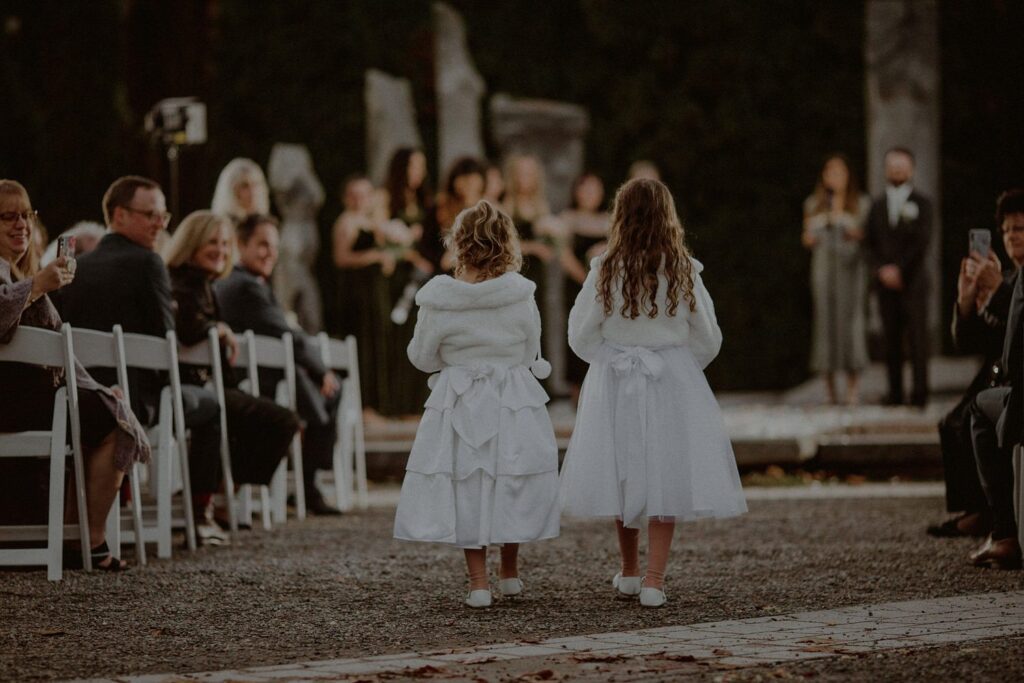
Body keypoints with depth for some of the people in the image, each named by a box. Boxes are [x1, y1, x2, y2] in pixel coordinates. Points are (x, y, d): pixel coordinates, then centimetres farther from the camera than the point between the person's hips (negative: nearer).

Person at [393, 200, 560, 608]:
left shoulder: (438, 302, -13)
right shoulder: (521, 296, -11)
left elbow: (422, 358, -1)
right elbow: (532, 354, 1)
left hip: (460, 403, -1)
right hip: (515, 401, 1)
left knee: (467, 488, 8)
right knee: (511, 485, 15)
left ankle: (478, 580, 6)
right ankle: (510, 573, 28)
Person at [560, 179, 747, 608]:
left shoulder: (605, 272, -9)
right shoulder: (684, 273, -7)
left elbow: (581, 335, -4)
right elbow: (708, 340, 0)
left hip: (614, 381, 0)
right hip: (673, 383, 0)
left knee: (623, 474, 13)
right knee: (666, 474, 4)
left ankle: (629, 572, 27)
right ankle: (654, 578, -3)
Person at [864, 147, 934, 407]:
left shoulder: (921, 203, 4)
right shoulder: (878, 206, 15)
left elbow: (921, 242, -5)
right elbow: (869, 243, 11)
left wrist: (899, 270, -10)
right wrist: (881, 270, -5)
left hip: (913, 281, -3)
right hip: (886, 282, 3)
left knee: (917, 337, -7)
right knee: (891, 339, 1)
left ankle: (920, 393, -7)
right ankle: (895, 393, 2)